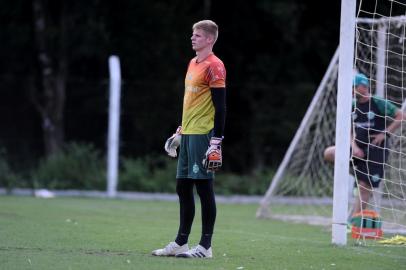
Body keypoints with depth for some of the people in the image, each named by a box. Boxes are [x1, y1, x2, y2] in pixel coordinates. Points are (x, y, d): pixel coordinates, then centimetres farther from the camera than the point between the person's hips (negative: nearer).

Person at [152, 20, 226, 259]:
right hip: (188, 134, 9)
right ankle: (181, 243, 16)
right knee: (183, 188, 10)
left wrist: (216, 142, -19)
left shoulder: (214, 66, -11)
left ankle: (205, 246, -2)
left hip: (203, 135, -9)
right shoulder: (193, 63, 17)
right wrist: (180, 131, 25)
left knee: (204, 187, -6)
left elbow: (220, 106, -14)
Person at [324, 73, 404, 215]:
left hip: (376, 149, -6)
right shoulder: (352, 106, 7)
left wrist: (386, 133, -14)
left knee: (364, 187, -8)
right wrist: (354, 147, -10)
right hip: (359, 149, 6)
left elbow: (400, 116, -8)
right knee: (329, 153, -16)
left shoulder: (379, 103, -9)